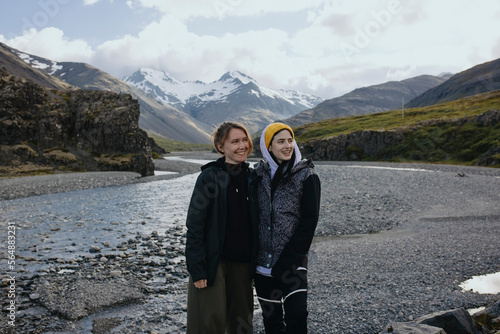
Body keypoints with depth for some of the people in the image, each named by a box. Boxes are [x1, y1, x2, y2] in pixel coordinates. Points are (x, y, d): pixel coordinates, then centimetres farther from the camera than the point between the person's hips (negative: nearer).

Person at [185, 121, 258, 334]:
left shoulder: (252, 178, 5)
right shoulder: (209, 177, -11)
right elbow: (194, 226, -12)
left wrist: (255, 261, 11)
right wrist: (197, 269, -15)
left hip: (242, 262, 5)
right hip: (213, 261, -5)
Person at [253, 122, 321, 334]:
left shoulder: (306, 176, -4)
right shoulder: (259, 175, 6)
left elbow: (309, 221, -8)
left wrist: (289, 259, -14)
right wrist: (252, 256, 3)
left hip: (292, 261, -3)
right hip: (263, 261, 4)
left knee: (296, 314, -11)